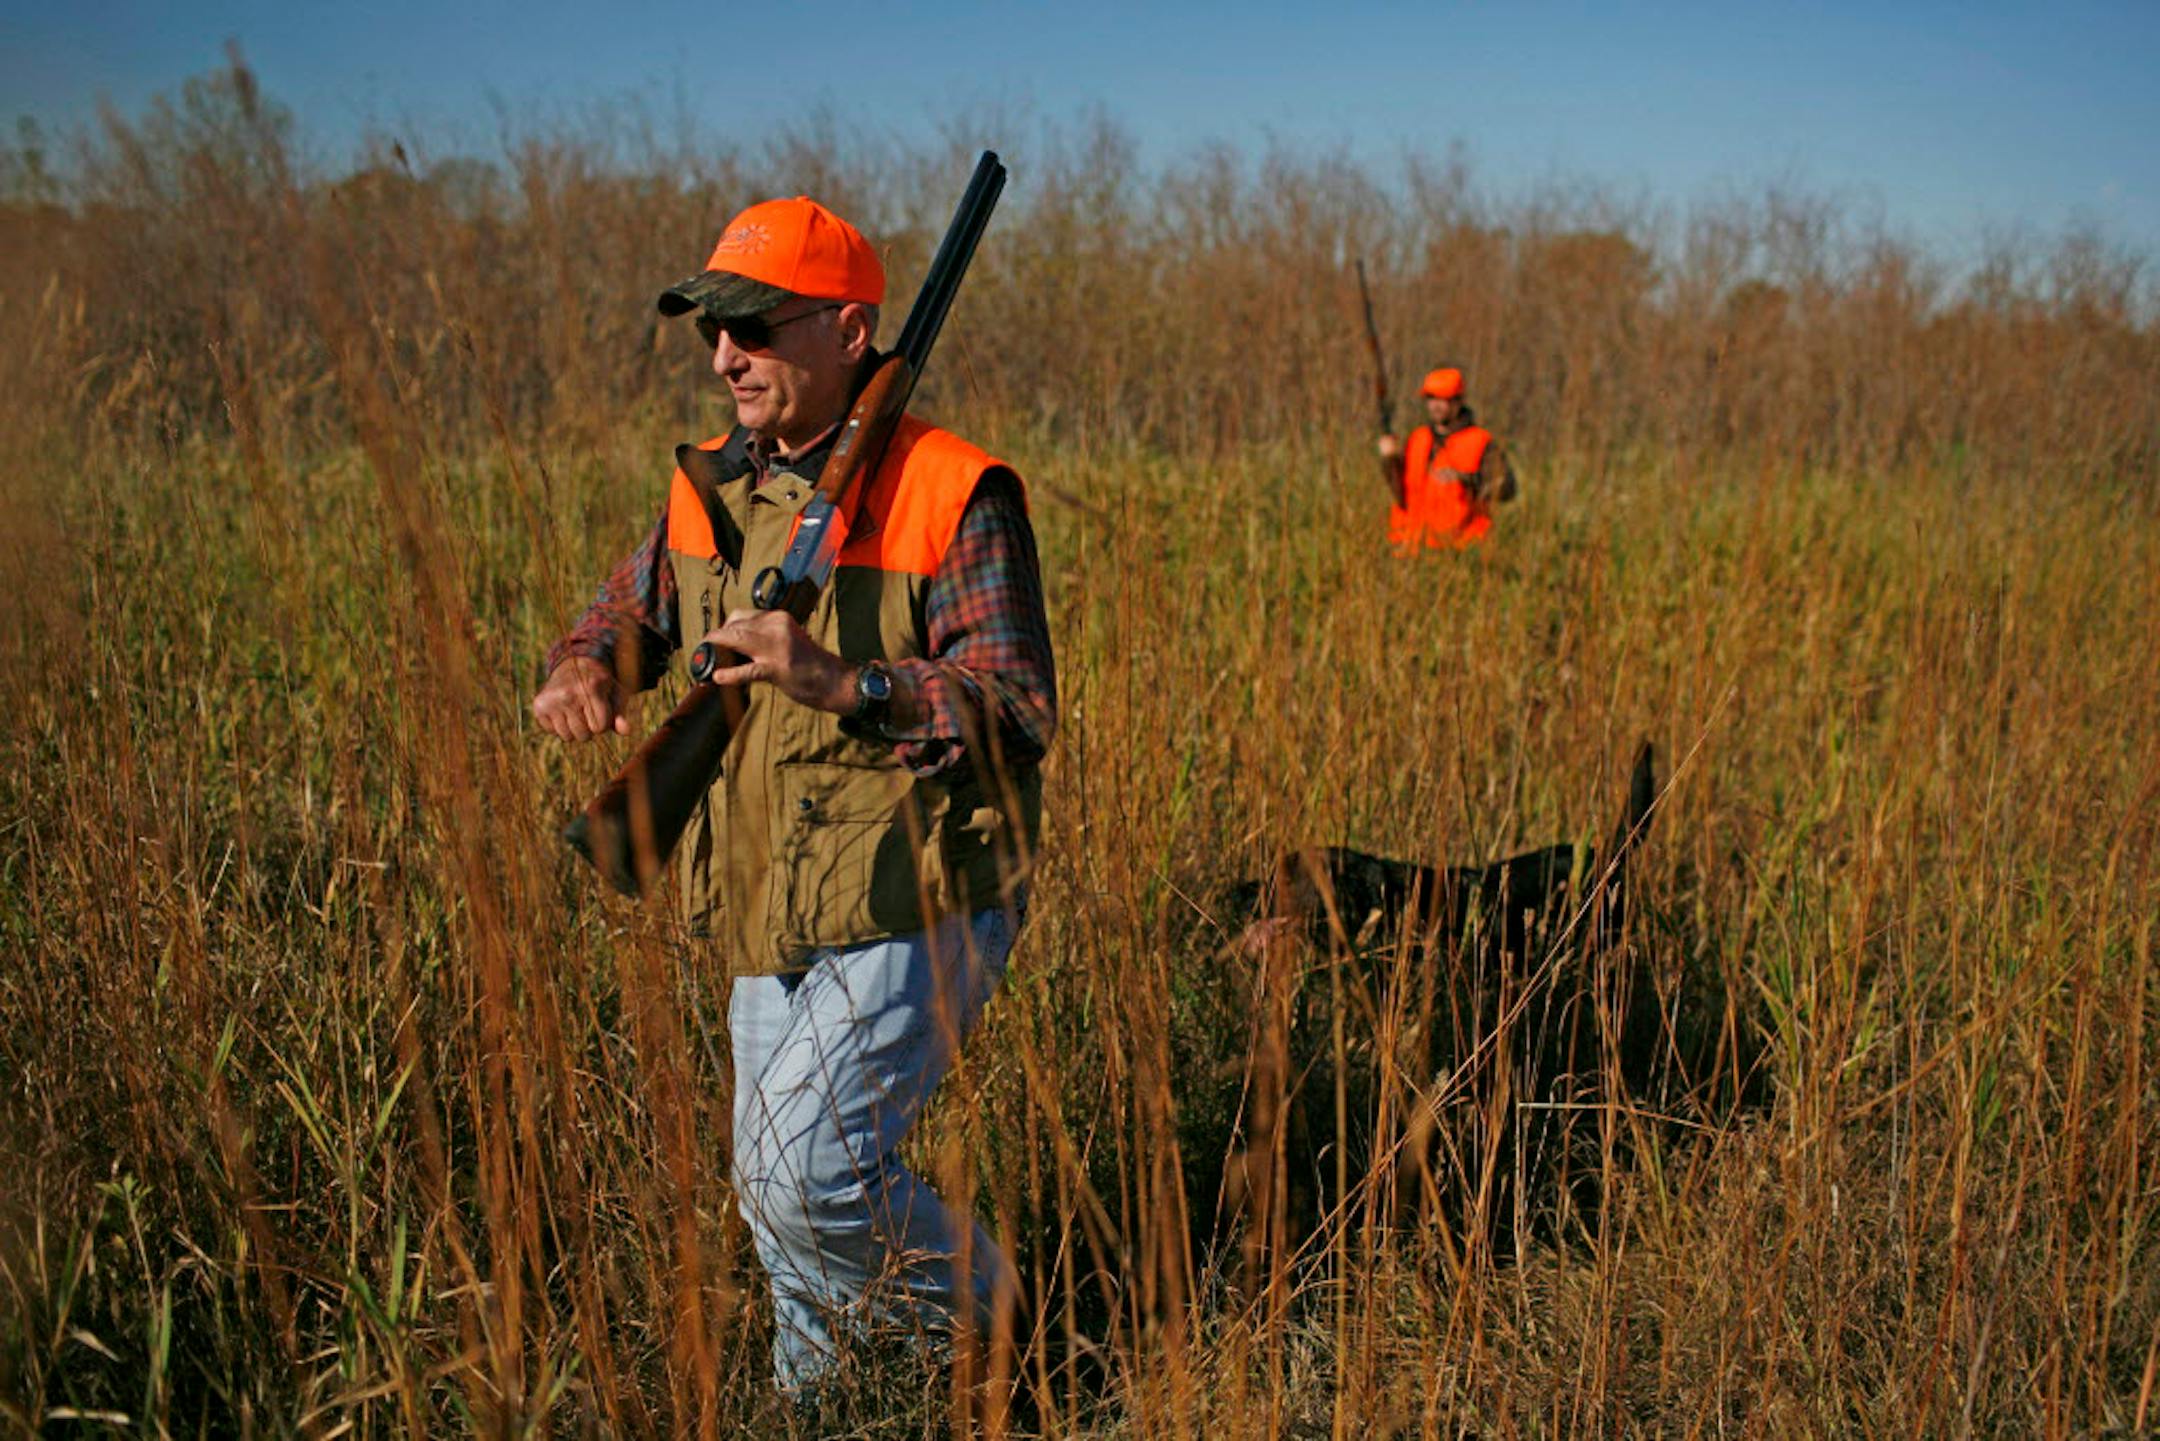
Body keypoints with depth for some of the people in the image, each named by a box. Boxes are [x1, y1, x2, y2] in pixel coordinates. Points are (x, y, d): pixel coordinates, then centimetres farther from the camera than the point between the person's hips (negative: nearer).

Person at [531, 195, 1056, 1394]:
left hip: (913, 912, -7)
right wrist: (584, 669, -6)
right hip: (771, 926, 7)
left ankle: (981, 1326, 11)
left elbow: (1021, 710, -20)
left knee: (806, 1174, -16)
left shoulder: (952, 496, -14)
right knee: (777, 1193, 15)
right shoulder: (711, 488, 7)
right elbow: (630, 609, 19)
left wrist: (846, 684, -33)